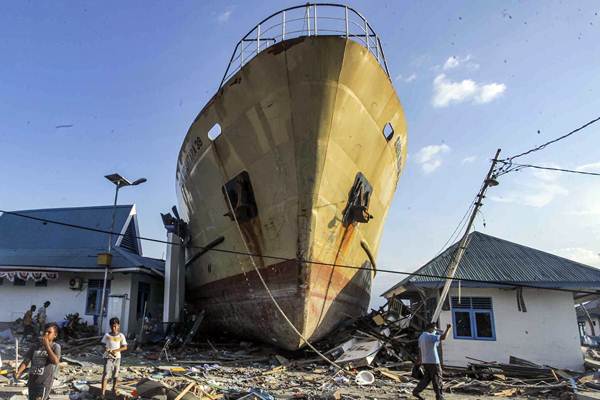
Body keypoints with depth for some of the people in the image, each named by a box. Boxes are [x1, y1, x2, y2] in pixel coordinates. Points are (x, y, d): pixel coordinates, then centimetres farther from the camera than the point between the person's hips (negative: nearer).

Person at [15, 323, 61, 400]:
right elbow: (25, 361, 5)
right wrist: (18, 372, -14)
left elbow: (55, 361, -20)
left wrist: (47, 345, -17)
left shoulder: (55, 347, -3)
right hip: (32, 382, 5)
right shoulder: (35, 346, 7)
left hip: (45, 383, -5)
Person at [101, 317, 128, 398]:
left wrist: (115, 350, -18)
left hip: (117, 357, 2)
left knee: (116, 375, 13)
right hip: (108, 357, -2)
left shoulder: (121, 336, -4)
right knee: (106, 375, -9)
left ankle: (114, 390, 31)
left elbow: (125, 347, -6)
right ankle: (103, 393, -6)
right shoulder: (107, 335, -4)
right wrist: (109, 351, -18)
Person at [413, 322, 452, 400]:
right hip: (433, 361, -8)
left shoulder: (421, 336, 11)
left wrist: (420, 359, 21)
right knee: (437, 380, 3)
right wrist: (447, 329, -14)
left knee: (426, 378, 13)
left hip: (425, 361, 8)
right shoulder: (430, 336, -17)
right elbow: (443, 337, -26)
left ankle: (416, 391, 5)